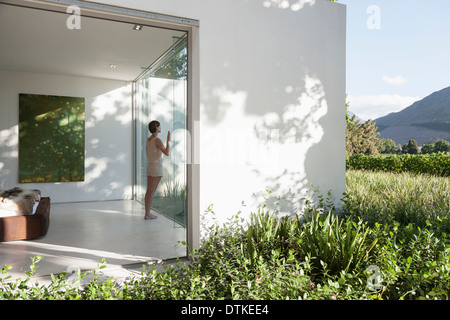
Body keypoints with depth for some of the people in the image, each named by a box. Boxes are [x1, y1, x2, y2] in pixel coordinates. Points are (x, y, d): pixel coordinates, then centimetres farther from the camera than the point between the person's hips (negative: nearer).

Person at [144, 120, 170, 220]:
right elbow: (167, 153, -22)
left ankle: (147, 213, 15)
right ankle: (147, 214, 1)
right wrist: (168, 140, -17)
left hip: (149, 166, 8)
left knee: (149, 191, 10)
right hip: (157, 167, -8)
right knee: (152, 191, -4)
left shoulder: (148, 140, 10)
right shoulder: (157, 140, -16)